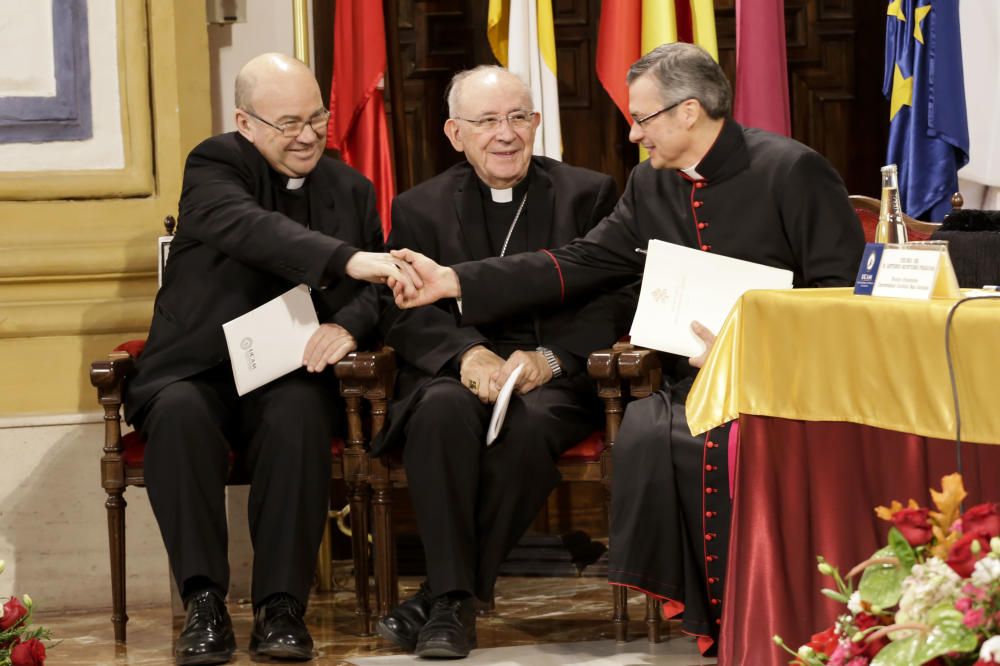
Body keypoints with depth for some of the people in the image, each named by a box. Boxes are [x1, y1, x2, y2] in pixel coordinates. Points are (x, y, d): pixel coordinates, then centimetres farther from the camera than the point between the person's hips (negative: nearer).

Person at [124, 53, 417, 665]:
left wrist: (349, 323, -13)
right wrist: (348, 260, -41)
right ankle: (205, 602, -29)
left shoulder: (351, 189, 13)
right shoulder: (215, 166, -3)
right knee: (180, 413, -36)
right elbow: (251, 228, -26)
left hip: (288, 375, 2)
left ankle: (282, 607, -29)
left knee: (299, 416, -33)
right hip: (197, 373, -2)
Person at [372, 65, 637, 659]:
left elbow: (616, 299, 0)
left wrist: (548, 358, -17)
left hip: (555, 382, -1)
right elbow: (406, 313, 0)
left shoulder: (589, 194, 10)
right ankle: (453, 599, -32)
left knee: (531, 422, -36)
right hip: (457, 374, 1)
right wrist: (468, 353, -21)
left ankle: (441, 597, -26)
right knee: (443, 409, -35)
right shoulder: (420, 209, 13)